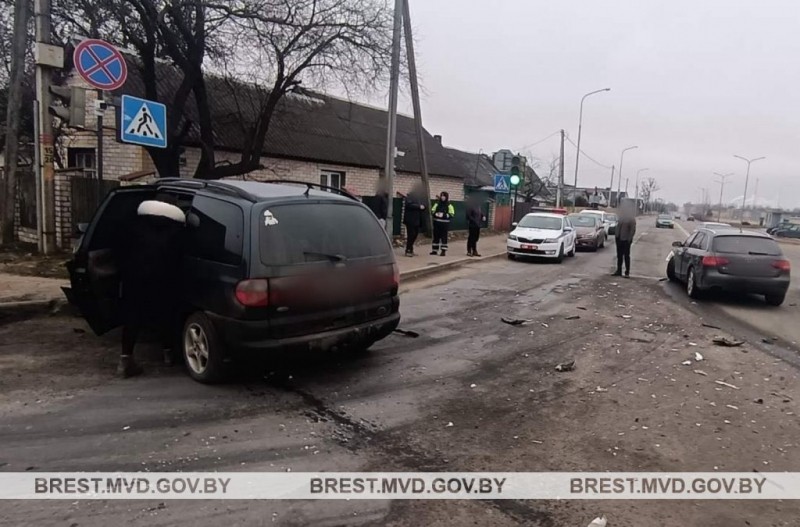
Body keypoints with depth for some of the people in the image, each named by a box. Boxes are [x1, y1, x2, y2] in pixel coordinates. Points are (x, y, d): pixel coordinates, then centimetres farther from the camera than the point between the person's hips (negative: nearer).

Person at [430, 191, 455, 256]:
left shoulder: (449, 205, -2)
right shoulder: (437, 204, 9)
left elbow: (452, 214, -9)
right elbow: (432, 211, 11)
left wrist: (443, 215, -21)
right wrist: (435, 214, -11)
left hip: (445, 223, -4)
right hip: (436, 223, 4)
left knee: (444, 237, -4)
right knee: (436, 236, 8)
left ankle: (443, 251, -1)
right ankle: (434, 250, 16)